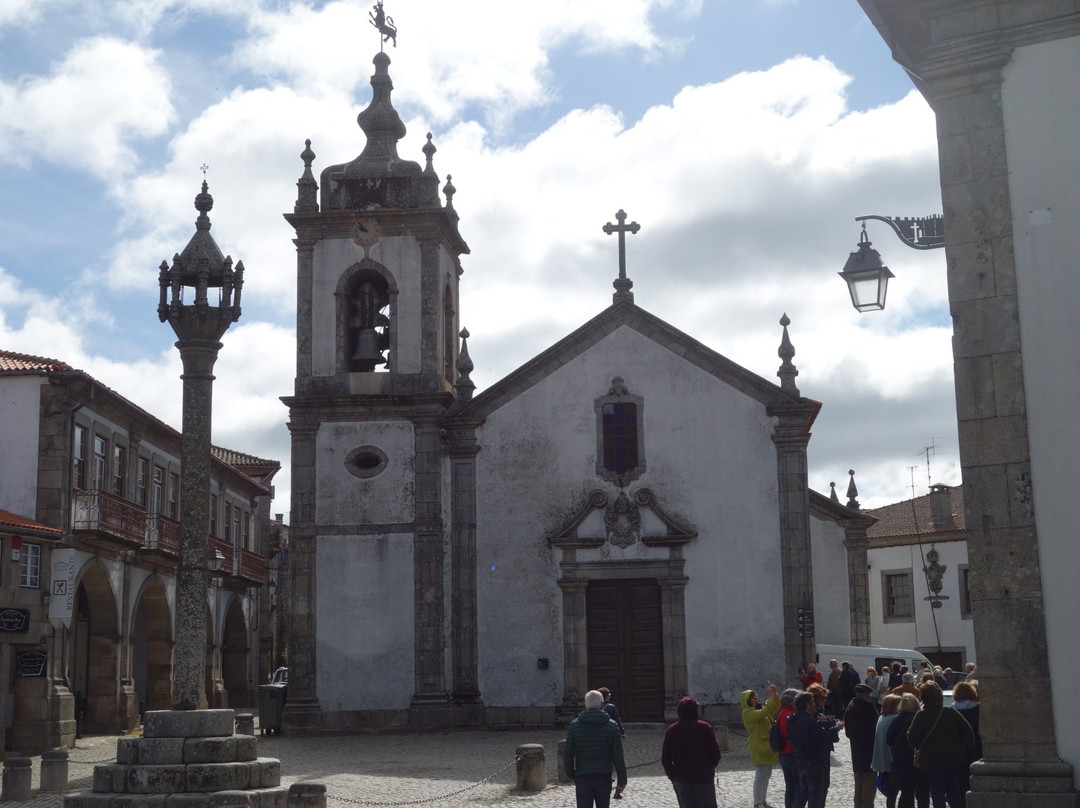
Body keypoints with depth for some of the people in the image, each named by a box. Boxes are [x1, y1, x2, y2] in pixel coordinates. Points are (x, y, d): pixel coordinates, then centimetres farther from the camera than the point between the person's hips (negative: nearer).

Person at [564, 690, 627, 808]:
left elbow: (567, 754, -2)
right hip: (604, 777, 1)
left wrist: (571, 775, 11)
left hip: (582, 778, -1)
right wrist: (622, 780, 4)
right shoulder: (611, 726, -2)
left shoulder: (574, 725, -1)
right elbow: (618, 756, -3)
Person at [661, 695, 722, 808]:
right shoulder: (705, 727, -6)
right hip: (704, 777, -2)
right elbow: (715, 752, -6)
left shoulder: (670, 731, 0)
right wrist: (710, 768, 10)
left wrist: (672, 776, 11)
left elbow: (665, 758, 1)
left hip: (681, 778, 2)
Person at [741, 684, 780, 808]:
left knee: (766, 775, 15)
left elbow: (775, 708, 11)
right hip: (759, 747, -9)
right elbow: (762, 713, -27)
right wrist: (771, 698, -25)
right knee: (760, 776, -9)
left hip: (768, 745, 9)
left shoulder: (759, 708, 14)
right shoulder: (747, 712, -12)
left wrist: (774, 695, -4)